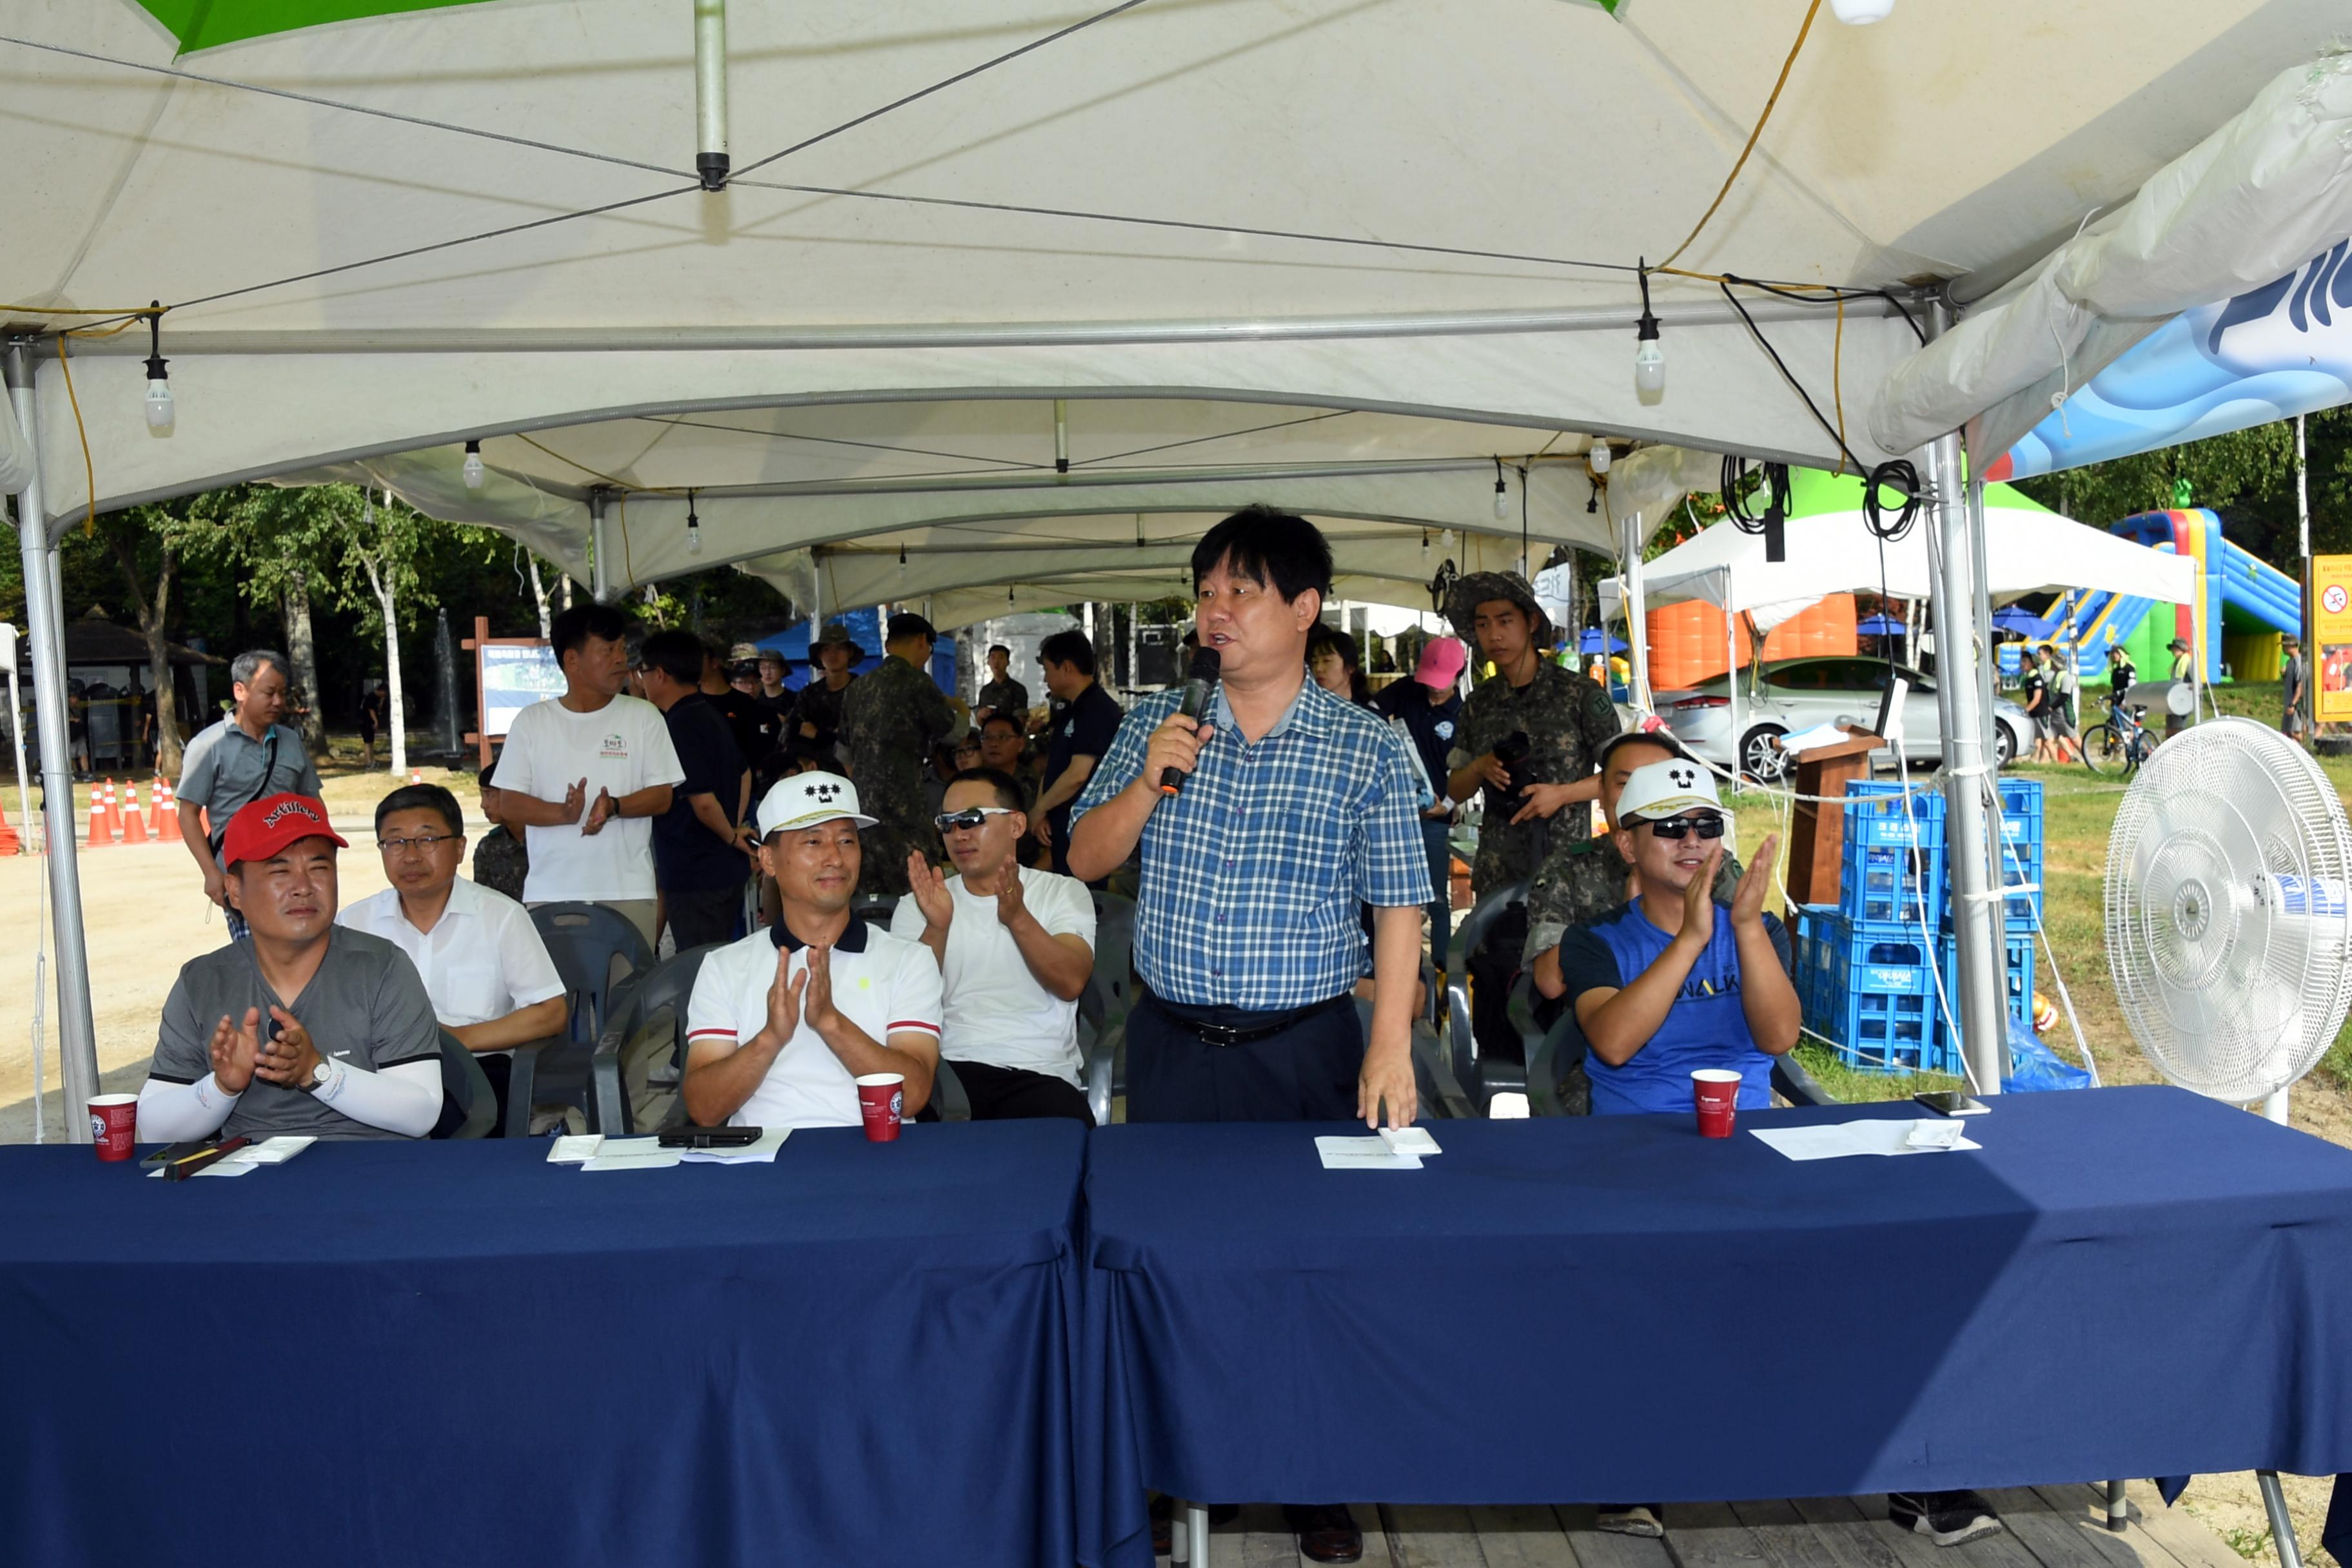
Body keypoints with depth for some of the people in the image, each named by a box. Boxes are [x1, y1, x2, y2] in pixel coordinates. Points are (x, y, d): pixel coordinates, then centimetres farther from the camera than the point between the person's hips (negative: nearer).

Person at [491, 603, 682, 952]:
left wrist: (614, 806, -18)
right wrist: (565, 813, -17)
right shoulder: (531, 722, 7)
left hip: (628, 893, 0)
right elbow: (509, 804, 2)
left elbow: (662, 796, 2)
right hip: (550, 894, 0)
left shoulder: (644, 717, 6)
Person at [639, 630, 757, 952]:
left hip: (696, 876, -9)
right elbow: (743, 774, 22)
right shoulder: (711, 714, 11)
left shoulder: (681, 726, -18)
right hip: (726, 869, 10)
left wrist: (731, 837, -8)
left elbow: (702, 801, -24)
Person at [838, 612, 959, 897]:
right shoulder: (916, 682, -7)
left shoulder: (857, 689, 15)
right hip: (903, 810, -7)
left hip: (860, 812, 7)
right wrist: (960, 709, 24)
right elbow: (955, 733, 4)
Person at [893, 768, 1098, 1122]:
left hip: (1039, 1073, -1)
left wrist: (1017, 918, -24)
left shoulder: (1063, 892, 11)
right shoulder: (917, 906, 15)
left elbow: (1071, 984, -7)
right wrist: (937, 928, -18)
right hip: (946, 1070, 1)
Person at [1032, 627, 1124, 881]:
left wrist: (1038, 810, -9)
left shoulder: (1097, 710, -15)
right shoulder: (1071, 712, 17)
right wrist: (1042, 814, 2)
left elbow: (1078, 774, -21)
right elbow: (1053, 768, 17)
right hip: (1064, 830, 10)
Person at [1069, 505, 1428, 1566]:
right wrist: (1148, 780, -11)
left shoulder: (1366, 750, -3)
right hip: (1171, 1044, 2)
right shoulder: (1155, 725, 4)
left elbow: (1397, 905, -4)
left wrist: (1391, 1047, -11)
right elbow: (1084, 859, 6)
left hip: (1307, 1050, -2)